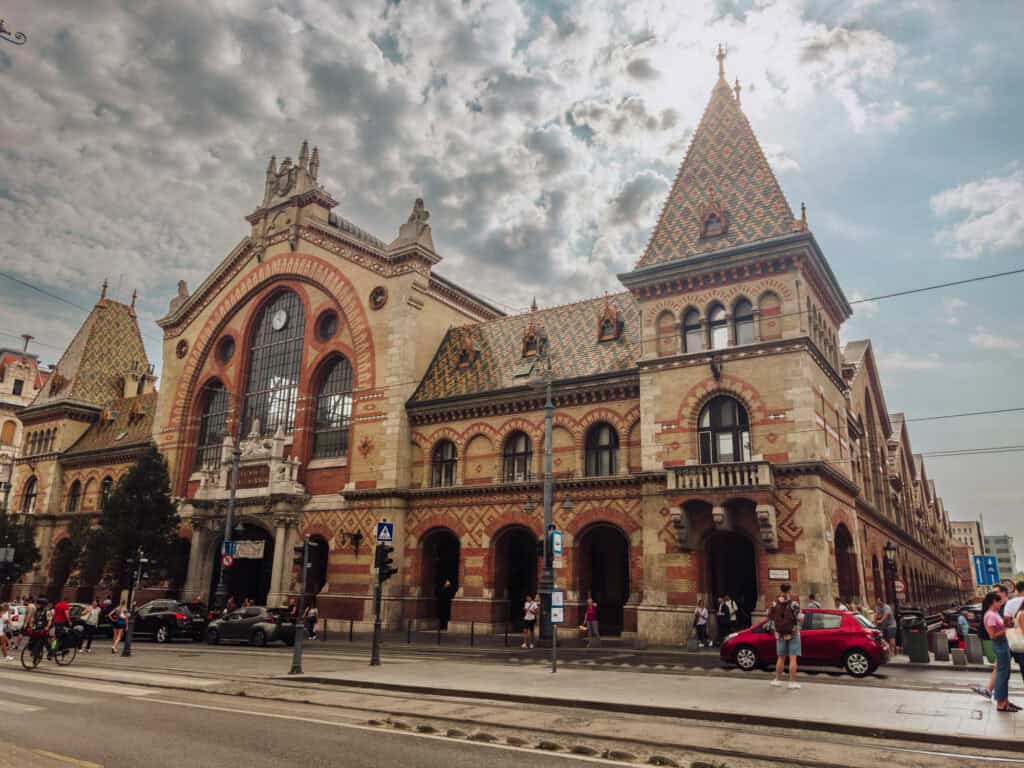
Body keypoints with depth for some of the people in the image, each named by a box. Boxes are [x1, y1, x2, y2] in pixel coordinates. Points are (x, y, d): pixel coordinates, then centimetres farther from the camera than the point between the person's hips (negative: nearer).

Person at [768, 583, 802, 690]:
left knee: (780, 658, 15)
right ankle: (792, 682, 0)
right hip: (793, 635, -3)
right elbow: (799, 619, -16)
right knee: (793, 659, 0)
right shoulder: (794, 604, -14)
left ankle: (778, 680, 22)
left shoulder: (774, 604, -4)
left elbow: (769, 617, 1)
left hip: (780, 635, 3)